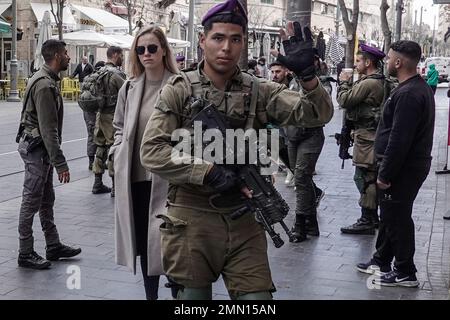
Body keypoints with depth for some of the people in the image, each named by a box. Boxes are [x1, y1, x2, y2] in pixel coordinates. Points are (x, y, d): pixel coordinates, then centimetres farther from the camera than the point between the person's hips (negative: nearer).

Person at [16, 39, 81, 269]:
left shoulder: (47, 79, 13)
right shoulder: (45, 84, -20)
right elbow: (48, 128, -25)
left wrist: (55, 158, 18)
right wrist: (60, 163, -25)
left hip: (39, 147, 10)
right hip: (36, 148, -10)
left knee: (47, 199, 15)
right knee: (32, 201, -2)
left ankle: (53, 246, 25)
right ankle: (25, 254, 7)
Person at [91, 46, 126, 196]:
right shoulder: (116, 74, -15)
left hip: (100, 114, 8)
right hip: (113, 115, -8)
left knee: (101, 148, 13)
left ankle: (98, 184, 19)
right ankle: (116, 186, 2)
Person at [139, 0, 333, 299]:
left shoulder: (260, 91, 3)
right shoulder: (179, 90, -3)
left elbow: (318, 115, -5)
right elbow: (152, 151, -11)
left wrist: (307, 74, -23)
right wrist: (210, 172, -19)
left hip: (243, 220, 2)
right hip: (192, 218, -1)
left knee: (257, 295, 3)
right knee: (194, 294, 11)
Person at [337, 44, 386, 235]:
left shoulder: (368, 83, -19)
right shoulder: (380, 81, 13)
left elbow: (344, 100, -17)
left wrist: (344, 83, -3)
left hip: (366, 137, -10)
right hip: (373, 135, 10)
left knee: (364, 178, -6)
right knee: (371, 178, 16)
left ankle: (367, 221, -1)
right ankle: (373, 218, 25)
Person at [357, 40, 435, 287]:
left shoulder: (408, 94, -23)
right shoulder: (420, 87, 13)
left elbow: (399, 140, -26)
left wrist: (385, 174, -20)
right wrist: (386, 170, 19)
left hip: (403, 167, -11)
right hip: (413, 163, 11)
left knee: (397, 218, 0)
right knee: (390, 214, 19)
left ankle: (405, 273, 11)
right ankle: (381, 261, 33)